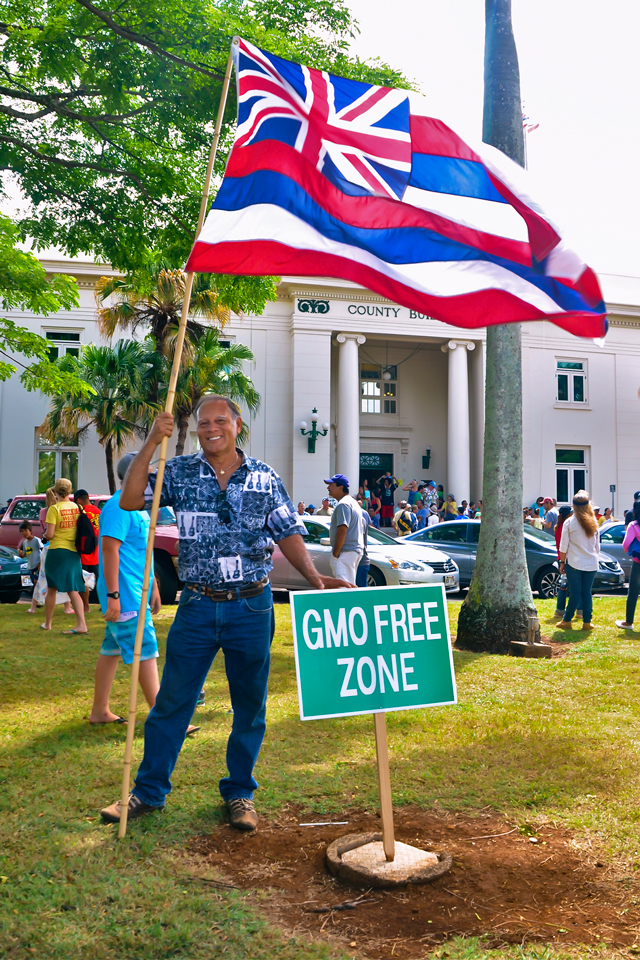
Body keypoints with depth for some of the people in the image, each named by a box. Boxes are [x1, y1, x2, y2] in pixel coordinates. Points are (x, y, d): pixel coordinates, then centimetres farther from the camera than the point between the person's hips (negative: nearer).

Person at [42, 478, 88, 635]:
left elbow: (49, 535, -15)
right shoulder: (77, 507, 2)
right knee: (73, 590, 3)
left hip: (56, 551, -4)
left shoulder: (54, 508, -11)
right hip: (74, 552, 4)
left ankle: (47, 623, 22)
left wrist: (46, 535, 6)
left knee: (51, 589, 11)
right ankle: (81, 624, -9)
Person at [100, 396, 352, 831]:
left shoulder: (265, 478, 2)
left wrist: (315, 577, -10)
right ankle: (149, 791, 19)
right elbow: (130, 501, -9)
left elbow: (288, 534, 4)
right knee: (171, 701, 6)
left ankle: (240, 793, 25)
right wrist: (151, 444, -16)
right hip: (198, 606, 0)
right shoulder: (180, 473, 1)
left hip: (252, 607, 0)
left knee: (249, 705, 9)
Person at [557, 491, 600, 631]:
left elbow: (564, 546, -4)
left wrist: (562, 562, 4)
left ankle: (566, 620, 7)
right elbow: (597, 546, 13)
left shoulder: (569, 522, -6)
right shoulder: (593, 523, 6)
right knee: (587, 593, 7)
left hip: (574, 563, -3)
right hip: (591, 563, 3)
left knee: (575, 593, 0)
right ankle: (587, 622, 8)